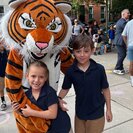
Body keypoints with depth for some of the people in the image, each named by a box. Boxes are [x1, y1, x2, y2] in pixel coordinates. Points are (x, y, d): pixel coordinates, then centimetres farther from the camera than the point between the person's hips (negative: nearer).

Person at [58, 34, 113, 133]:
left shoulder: (99, 69, -15)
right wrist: (60, 98, -18)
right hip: (80, 112, 2)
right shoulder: (71, 71, -11)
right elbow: (65, 88, 1)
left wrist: (108, 109, 1)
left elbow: (105, 89, -5)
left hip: (97, 113, -2)